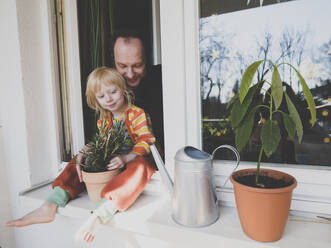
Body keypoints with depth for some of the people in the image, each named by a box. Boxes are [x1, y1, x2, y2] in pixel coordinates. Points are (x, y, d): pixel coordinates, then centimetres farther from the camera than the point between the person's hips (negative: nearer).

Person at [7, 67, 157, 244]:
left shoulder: (137, 114, -11)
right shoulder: (103, 120, 11)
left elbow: (145, 141, -21)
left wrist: (125, 158, -36)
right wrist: (83, 153, -9)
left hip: (135, 159, -7)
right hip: (109, 161, 7)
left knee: (138, 168, -42)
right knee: (79, 164, 0)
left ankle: (99, 214, -52)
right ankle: (50, 206, -8)